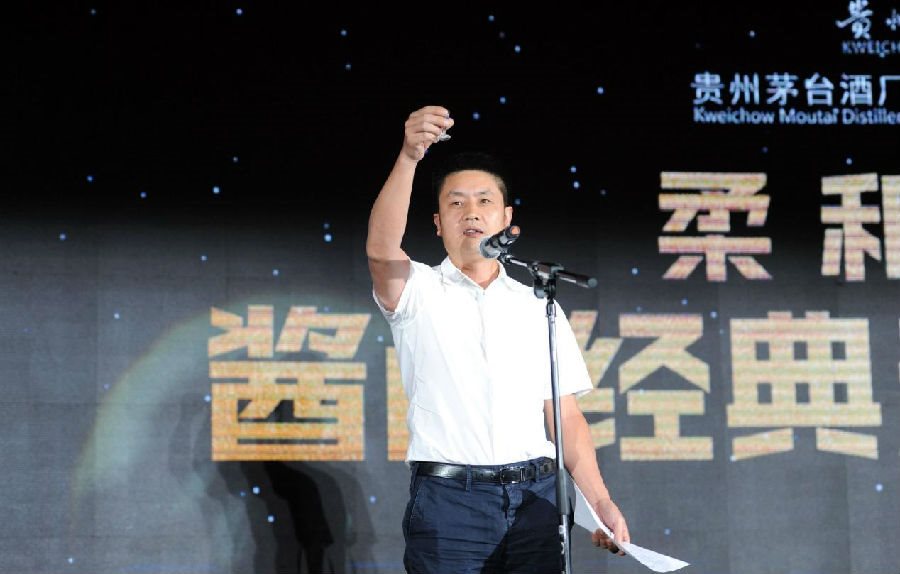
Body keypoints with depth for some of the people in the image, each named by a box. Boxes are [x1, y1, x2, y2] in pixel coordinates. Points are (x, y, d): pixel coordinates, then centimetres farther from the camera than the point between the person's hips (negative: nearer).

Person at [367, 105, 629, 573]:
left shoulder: (539, 306, 15)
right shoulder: (418, 292, 7)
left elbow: (566, 415, 11)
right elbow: (381, 250, -17)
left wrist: (599, 501, -1)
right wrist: (409, 157, -31)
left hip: (534, 499, 3)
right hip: (448, 499, -3)